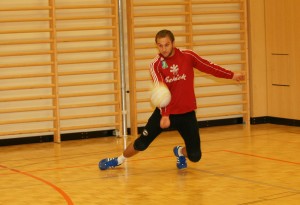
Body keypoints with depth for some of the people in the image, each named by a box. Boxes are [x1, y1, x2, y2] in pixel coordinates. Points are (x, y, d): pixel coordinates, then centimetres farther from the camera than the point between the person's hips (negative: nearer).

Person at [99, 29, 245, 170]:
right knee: (141, 144, 1)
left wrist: (232, 75, 12)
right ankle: (119, 160, 30)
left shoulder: (187, 56, -7)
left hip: (187, 113, 0)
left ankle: (180, 152, 29)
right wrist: (165, 115, -31)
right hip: (164, 111, 0)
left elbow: (209, 67, 6)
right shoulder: (155, 64, -9)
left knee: (195, 156, -6)